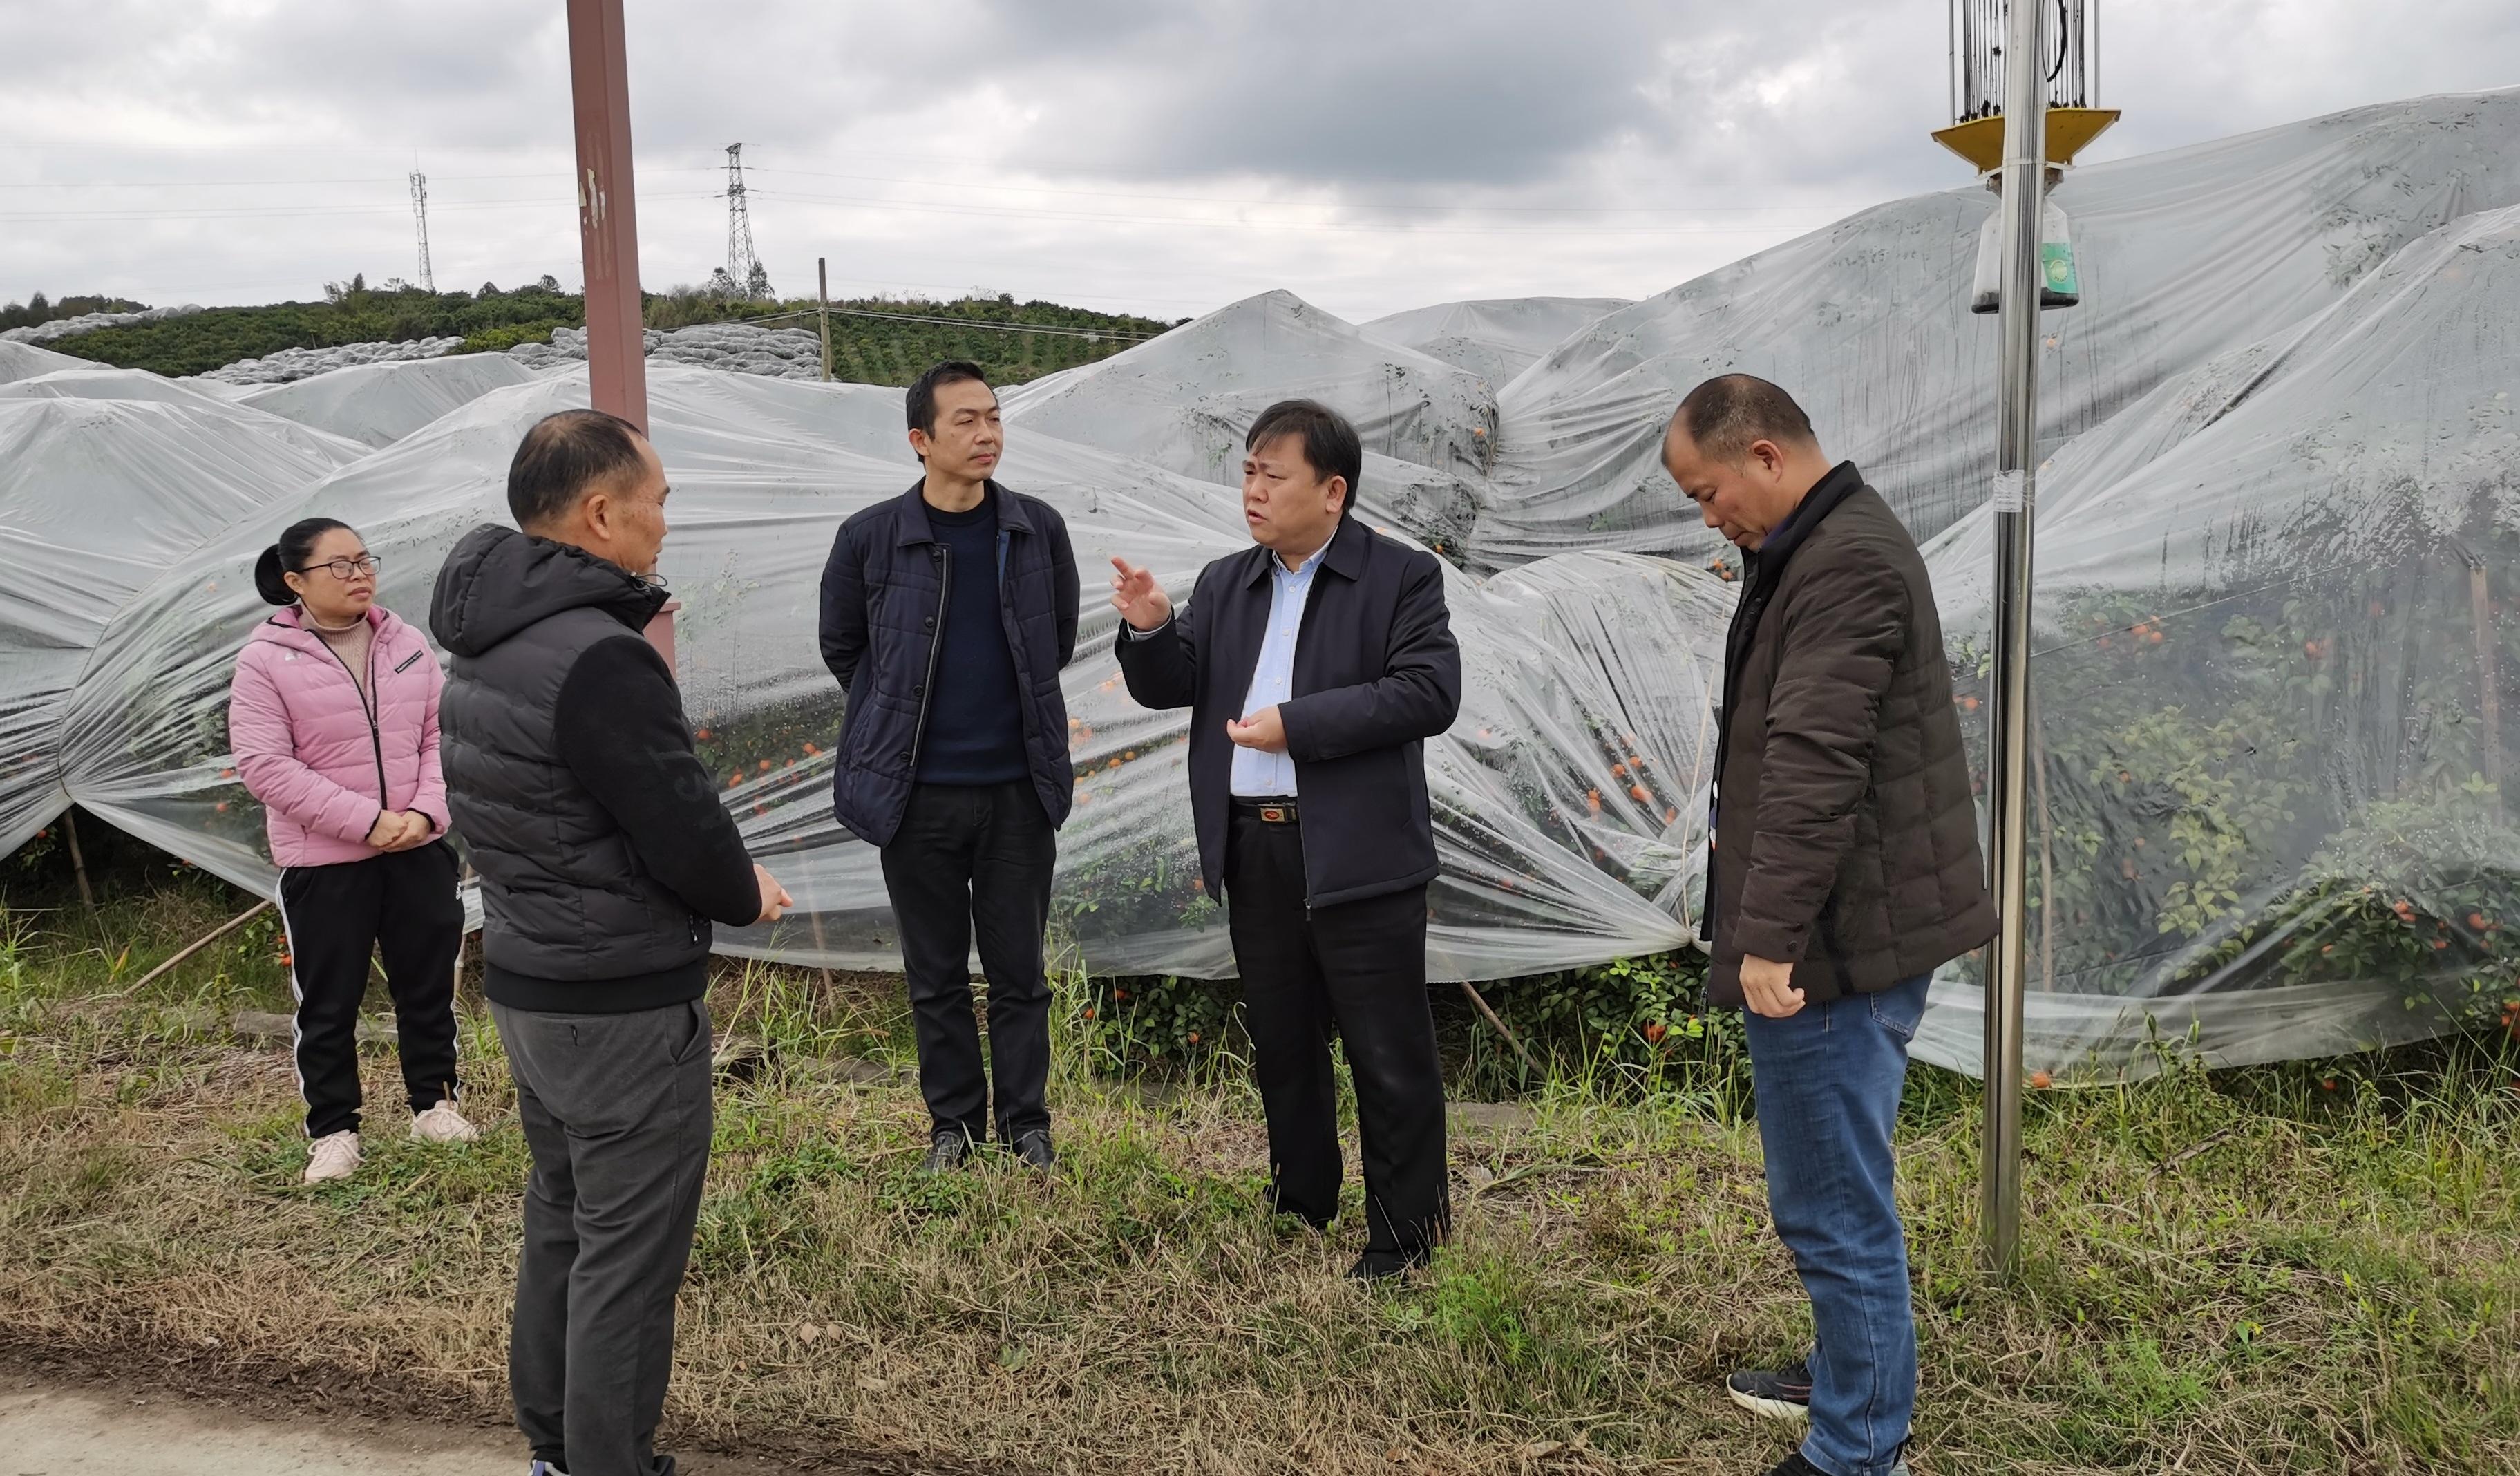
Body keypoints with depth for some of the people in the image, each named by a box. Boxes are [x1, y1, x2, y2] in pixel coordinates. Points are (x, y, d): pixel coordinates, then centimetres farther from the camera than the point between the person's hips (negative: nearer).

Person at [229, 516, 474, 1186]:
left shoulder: (406, 644, 3)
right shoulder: (266, 659, -10)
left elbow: (439, 735, 4)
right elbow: (264, 765, -15)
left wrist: (425, 812, -13)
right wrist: (368, 820, -20)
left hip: (420, 851, 4)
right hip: (323, 862, -4)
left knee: (429, 983, 14)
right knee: (328, 1003, 7)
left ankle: (434, 1104, 30)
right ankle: (333, 1131, 22)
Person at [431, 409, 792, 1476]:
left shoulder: (486, 642, 5)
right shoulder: (600, 659, -25)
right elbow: (686, 831, -21)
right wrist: (748, 895, -3)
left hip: (523, 980, 10)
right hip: (622, 1007, -10)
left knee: (561, 1216, 22)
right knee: (628, 1257, 3)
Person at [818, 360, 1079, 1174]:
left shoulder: (1039, 529, -2)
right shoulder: (870, 538, -8)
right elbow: (842, 649, 8)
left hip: (1018, 788, 1)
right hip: (917, 794, -1)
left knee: (1019, 971, 9)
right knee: (936, 976, 11)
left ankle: (1026, 1122, 25)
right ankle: (953, 1122, 27)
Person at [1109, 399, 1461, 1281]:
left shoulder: (1402, 577, -5)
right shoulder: (1225, 585, 13)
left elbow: (1430, 694, -16)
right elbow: (1169, 688, 10)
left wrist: (1296, 725, -19)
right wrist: (1149, 629, -11)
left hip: (1357, 853, -6)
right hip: (1253, 850, 6)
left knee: (1388, 1053, 2)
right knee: (1280, 1043, 17)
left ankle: (1406, 1230, 16)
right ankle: (1300, 1204, 34)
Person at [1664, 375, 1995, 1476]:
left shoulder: (1845, 561, -18)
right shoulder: (1823, 547, 16)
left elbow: (1813, 763, -25)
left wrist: (1772, 931, -25)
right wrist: (1769, 920, 21)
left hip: (1837, 941, -11)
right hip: (1850, 928, 11)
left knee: (1834, 1205, -1)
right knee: (1833, 1189, 23)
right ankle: (1846, 1377, 39)